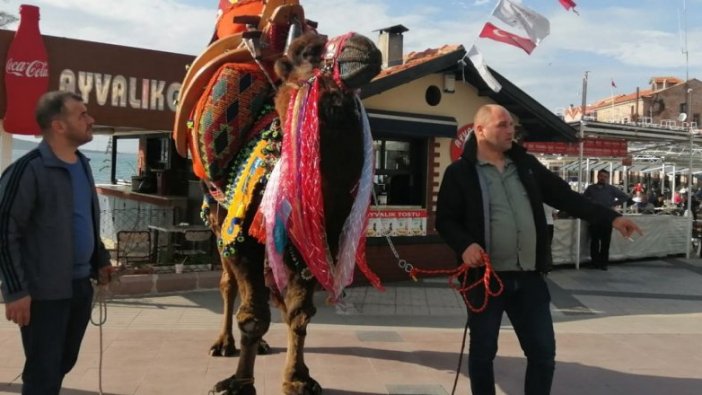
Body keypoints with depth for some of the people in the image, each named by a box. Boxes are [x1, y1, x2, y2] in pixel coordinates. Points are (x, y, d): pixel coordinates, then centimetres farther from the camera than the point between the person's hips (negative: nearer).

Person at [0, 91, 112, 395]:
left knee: (63, 364, 19)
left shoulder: (82, 164, 10)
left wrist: (100, 260, 20)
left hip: (81, 285, 8)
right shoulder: (29, 170, -15)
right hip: (45, 291, -7)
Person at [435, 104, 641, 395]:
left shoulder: (526, 165, 11)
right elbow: (445, 220, -3)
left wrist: (611, 217, 10)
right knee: (483, 352, 9)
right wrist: (464, 245, -22)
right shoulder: (460, 172, -3)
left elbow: (564, 196, 13)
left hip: (529, 278, 4)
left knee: (543, 351, 9)